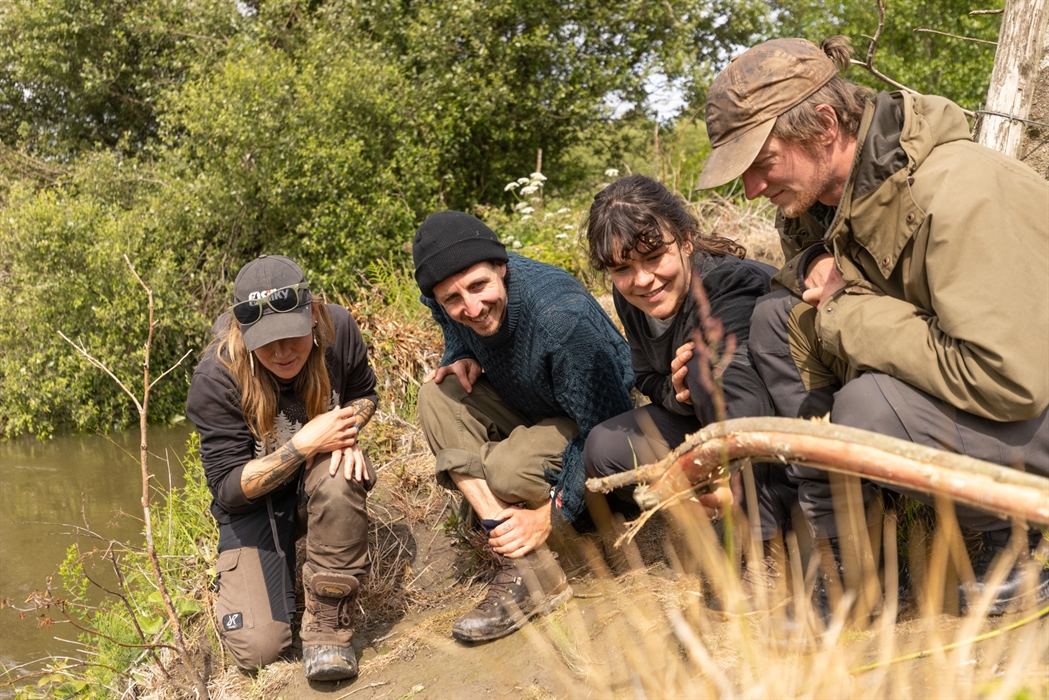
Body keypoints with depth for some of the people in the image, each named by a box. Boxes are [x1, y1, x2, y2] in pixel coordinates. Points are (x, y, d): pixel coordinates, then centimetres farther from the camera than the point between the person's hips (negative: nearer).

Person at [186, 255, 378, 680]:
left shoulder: (338, 329, -20)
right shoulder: (216, 379, -27)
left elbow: (364, 392, 2)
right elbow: (228, 487, -21)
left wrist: (347, 434, -21)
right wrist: (303, 445, -36)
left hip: (318, 476, 2)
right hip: (251, 497, -1)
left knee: (338, 478, -38)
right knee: (257, 649, -13)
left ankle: (328, 623, -19)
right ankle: (240, 577, 24)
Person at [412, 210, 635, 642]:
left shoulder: (562, 314, -34)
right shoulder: (446, 303, -15)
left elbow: (603, 425, -28)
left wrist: (550, 513, -28)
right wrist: (462, 360, -14)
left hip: (596, 420, -8)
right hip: (528, 409, 8)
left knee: (507, 467, -34)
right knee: (438, 396, -18)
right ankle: (526, 569, -24)